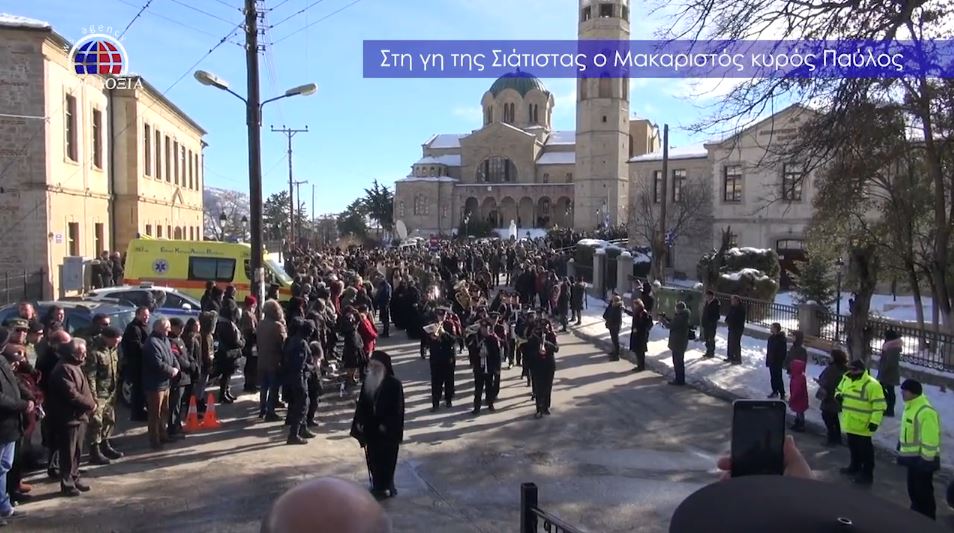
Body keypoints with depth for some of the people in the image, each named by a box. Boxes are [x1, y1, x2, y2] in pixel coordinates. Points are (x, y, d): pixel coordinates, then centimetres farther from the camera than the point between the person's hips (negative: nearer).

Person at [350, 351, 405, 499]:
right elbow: (362, 403, 9)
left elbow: (397, 408, -14)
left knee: (386, 458, 4)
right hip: (370, 428, 6)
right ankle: (377, 485, 25)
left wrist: (386, 425, -18)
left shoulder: (394, 383, -14)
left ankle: (386, 486, 17)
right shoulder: (368, 381, 3)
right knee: (373, 458, 11)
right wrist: (359, 422, 1)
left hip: (387, 430, -5)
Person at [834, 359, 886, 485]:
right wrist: (838, 395, -3)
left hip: (863, 425, -8)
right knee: (853, 446, 23)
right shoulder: (846, 379, 4)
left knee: (865, 449, 3)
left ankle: (867, 474, 13)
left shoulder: (871, 384, -19)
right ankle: (855, 467, 40)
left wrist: (875, 421, -22)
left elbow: (879, 405, -19)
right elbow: (839, 390, 22)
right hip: (850, 422, 8)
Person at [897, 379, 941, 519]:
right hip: (913, 457, 10)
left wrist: (926, 460, -22)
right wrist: (901, 451, 22)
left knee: (924, 492, 2)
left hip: (922, 459, -10)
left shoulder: (925, 411, -25)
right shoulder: (910, 407, 8)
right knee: (913, 489, 20)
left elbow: (930, 439, -25)